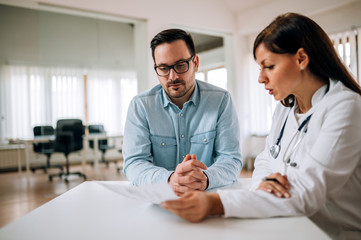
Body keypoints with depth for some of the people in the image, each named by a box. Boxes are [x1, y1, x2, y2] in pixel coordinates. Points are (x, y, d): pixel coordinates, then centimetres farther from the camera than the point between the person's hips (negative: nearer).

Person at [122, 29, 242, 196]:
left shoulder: (221, 100, -3)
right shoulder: (140, 105, -3)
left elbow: (231, 159, -6)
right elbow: (133, 164, -9)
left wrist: (205, 178, -28)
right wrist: (169, 179, -29)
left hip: (209, 196, 0)